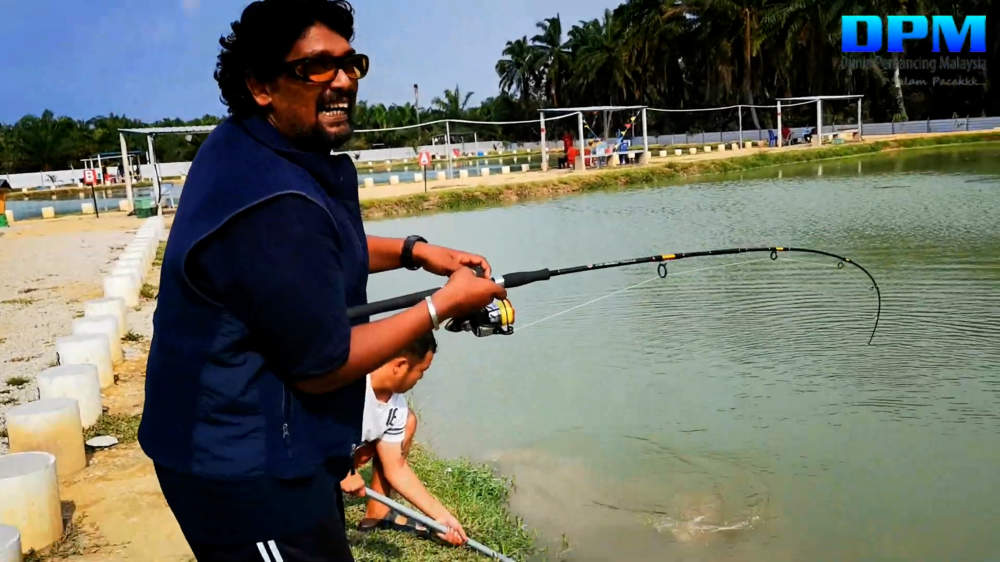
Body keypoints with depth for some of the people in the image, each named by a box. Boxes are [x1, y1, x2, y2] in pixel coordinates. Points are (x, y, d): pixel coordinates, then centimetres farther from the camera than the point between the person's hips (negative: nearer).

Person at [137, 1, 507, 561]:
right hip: (248, 475, -10)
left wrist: (415, 252, 7)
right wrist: (444, 304, -13)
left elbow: (306, 254, 20)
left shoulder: (242, 147, 3)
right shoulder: (272, 206, -29)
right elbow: (323, 367, -22)